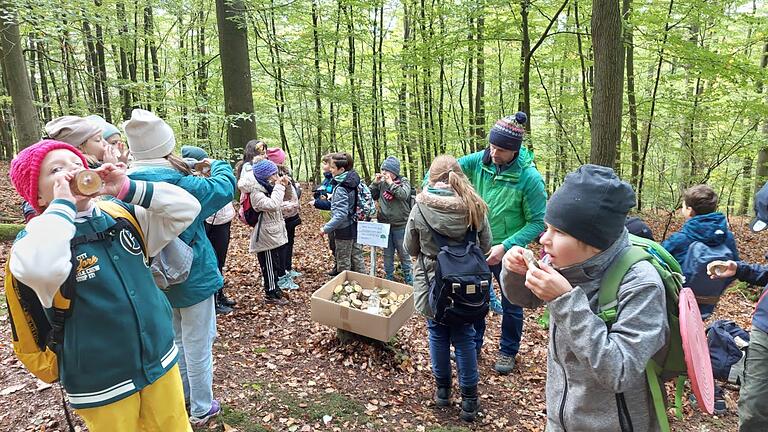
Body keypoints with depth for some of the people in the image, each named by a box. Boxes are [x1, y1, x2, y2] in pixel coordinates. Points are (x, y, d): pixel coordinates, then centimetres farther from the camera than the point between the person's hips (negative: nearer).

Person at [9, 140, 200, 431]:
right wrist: (63, 205, -22)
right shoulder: (37, 237, -11)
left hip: (160, 359, 4)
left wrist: (128, 189, -13)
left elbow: (186, 208, -4)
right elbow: (39, 270, -35)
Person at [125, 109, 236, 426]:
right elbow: (224, 188, -15)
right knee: (198, 346, 9)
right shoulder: (181, 185, -25)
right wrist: (217, 165, 7)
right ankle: (201, 409, 23)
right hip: (192, 279, -6)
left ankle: (182, 397, 42)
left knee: (175, 340, 25)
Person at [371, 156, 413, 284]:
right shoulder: (381, 182, 4)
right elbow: (371, 196, 7)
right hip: (384, 224, 3)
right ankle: (389, 278, 27)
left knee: (403, 254, 7)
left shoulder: (403, 181, -5)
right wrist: (375, 182, -5)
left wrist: (390, 183, -20)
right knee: (387, 254, 13)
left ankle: (409, 280, 19)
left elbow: (403, 195, -23)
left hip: (400, 225, -3)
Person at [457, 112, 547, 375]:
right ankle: (473, 344, 39)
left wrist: (505, 247, -24)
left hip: (508, 252, -3)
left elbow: (537, 222, -16)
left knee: (511, 304, 14)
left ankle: (507, 351, 36)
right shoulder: (478, 161, -11)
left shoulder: (529, 178, -20)